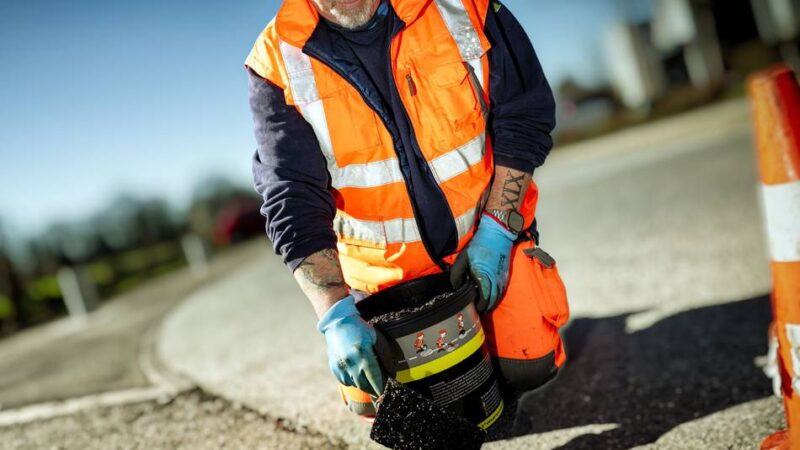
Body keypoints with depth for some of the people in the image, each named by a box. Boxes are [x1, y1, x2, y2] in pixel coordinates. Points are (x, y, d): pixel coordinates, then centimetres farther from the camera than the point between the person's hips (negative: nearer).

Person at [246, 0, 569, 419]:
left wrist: (494, 233, -15)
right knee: (371, 397, 1)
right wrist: (336, 315, -28)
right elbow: (294, 200, -18)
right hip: (384, 266, 1)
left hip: (484, 239, 0)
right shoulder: (277, 63, -13)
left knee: (528, 366, -11)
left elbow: (524, 115, -7)